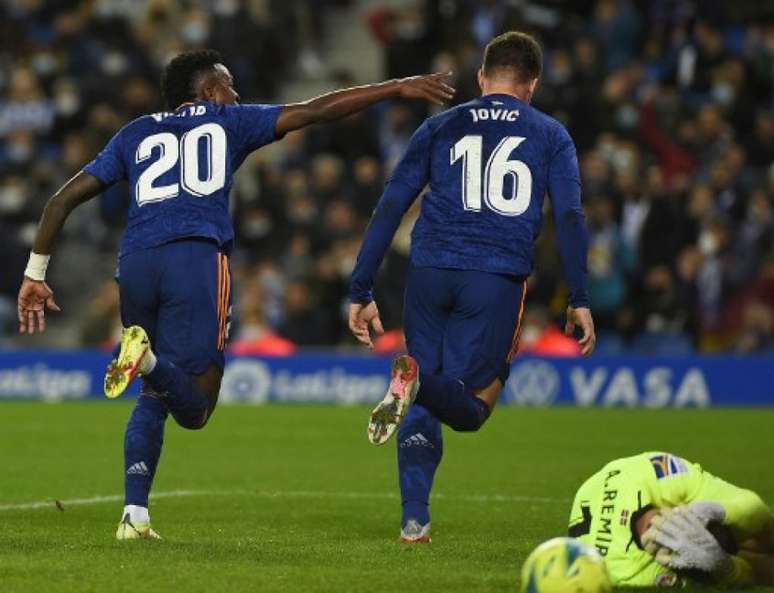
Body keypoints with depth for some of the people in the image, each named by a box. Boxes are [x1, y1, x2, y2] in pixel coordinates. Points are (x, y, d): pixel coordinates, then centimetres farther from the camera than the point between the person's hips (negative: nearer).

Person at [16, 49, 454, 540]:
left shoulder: (135, 135, 28)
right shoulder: (228, 121, 21)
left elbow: (64, 199, 23)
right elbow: (315, 111, 16)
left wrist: (36, 274, 26)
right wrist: (398, 89, 21)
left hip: (136, 261, 4)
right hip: (196, 257, -4)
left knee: (155, 396, 19)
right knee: (194, 409, -1)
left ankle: (135, 514, 3)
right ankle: (148, 357, -33)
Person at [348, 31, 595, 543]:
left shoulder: (440, 128, 16)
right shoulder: (550, 136, 13)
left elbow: (389, 209, 11)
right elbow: (570, 218, 3)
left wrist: (362, 292, 12)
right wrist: (580, 302, 5)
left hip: (430, 271, 2)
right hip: (498, 279, -2)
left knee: (423, 405, 15)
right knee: (470, 407, 2)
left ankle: (414, 519, 4)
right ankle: (416, 380, -31)